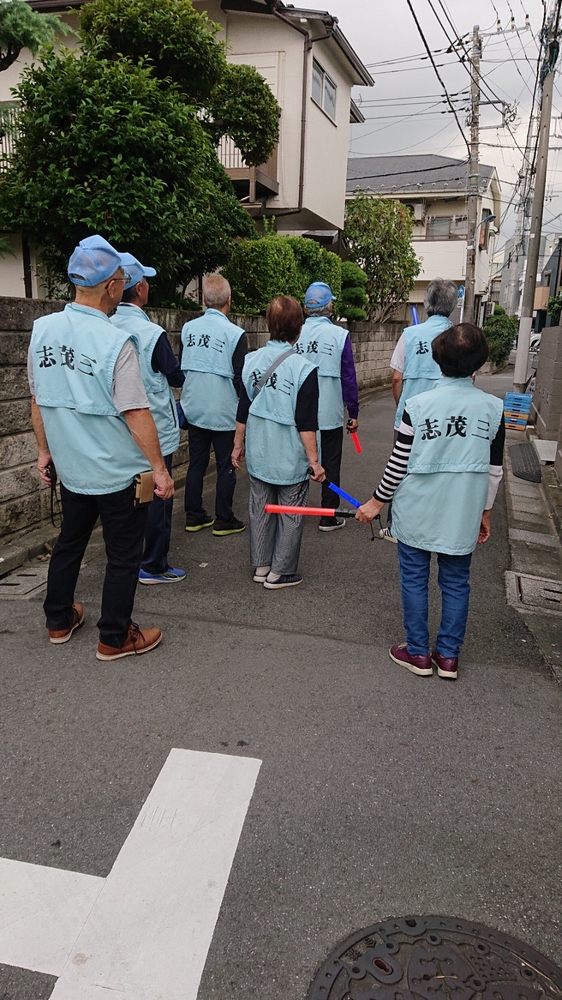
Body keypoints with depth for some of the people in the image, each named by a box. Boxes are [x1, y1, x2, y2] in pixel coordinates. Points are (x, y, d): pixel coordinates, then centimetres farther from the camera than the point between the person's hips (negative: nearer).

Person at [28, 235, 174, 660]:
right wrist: (160, 467, -13)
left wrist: (45, 450, 18)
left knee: (69, 542, 23)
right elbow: (136, 415, -21)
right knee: (124, 556, 10)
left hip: (70, 468, 7)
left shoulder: (42, 330, -1)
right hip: (118, 472, -6)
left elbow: (38, 400, 7)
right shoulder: (115, 342, -21)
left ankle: (59, 620, 39)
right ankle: (115, 638, 22)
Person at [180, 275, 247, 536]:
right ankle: (224, 520, 14)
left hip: (194, 410, 5)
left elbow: (180, 369, 12)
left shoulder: (188, 329, 1)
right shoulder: (235, 334, -13)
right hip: (224, 412, -5)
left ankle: (193, 516, 21)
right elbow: (241, 377, -10)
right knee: (226, 467, 7)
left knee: (196, 463, 14)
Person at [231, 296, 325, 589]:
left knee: (260, 509, 16)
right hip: (290, 457, -5)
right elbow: (306, 423, -15)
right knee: (290, 514, 9)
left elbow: (243, 410, 5)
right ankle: (279, 573, 17)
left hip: (258, 454, 5)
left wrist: (238, 444, 16)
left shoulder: (251, 361, -1)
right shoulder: (303, 368, -16)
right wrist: (313, 460, -8)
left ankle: (261, 565, 27)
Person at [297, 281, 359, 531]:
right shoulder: (339, 335, -9)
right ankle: (328, 517, 15)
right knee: (330, 466, 9)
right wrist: (353, 412, 3)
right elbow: (348, 377, -6)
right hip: (330, 415, -2)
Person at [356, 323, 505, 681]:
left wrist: (377, 501, 6)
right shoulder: (494, 408, -4)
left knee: (414, 579, 12)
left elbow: (399, 463, -7)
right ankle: (449, 656, 24)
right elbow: (494, 470, 2)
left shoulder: (418, 405, -11)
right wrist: (484, 512, 15)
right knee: (456, 583, 14)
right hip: (463, 516, 2)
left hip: (417, 513, -2)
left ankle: (418, 653, 21)